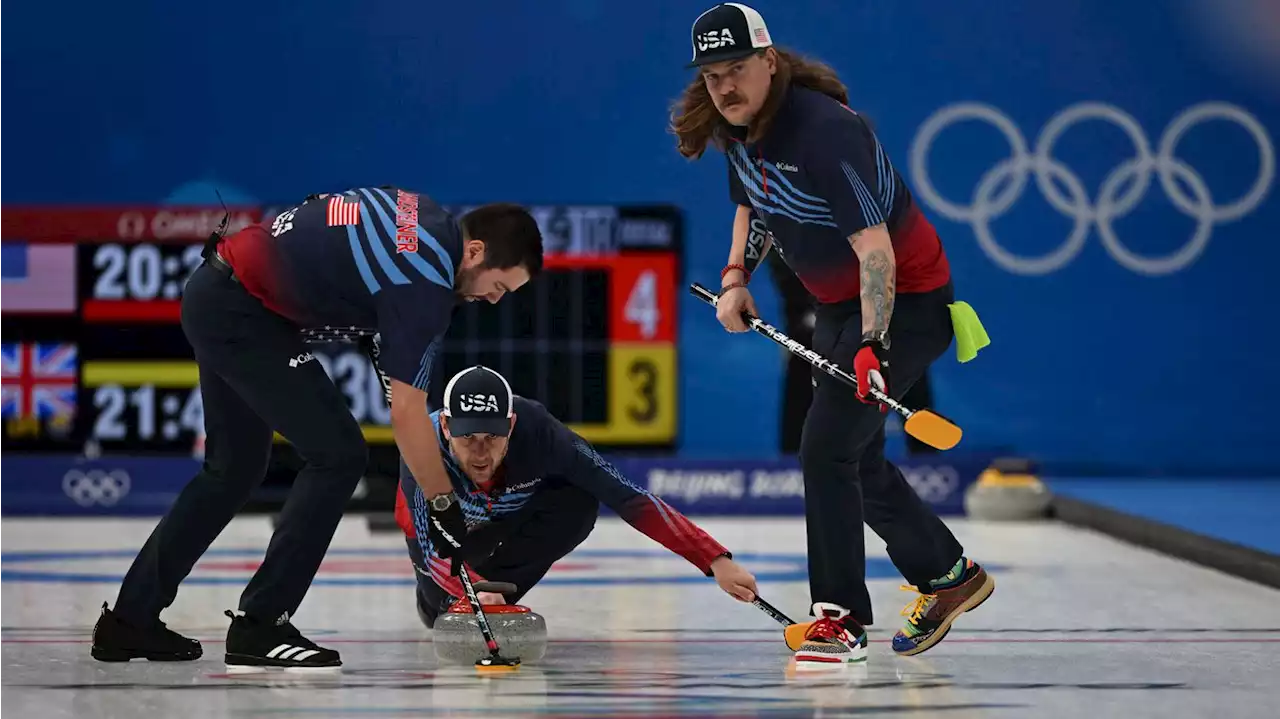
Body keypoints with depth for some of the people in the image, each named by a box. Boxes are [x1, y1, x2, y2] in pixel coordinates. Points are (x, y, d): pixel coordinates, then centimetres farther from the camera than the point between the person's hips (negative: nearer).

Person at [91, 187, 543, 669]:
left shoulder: (423, 214, 7)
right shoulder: (424, 284, -20)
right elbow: (406, 413, -18)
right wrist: (443, 507, -11)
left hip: (215, 291, 10)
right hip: (240, 312, -10)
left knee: (235, 468, 19)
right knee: (338, 455, -9)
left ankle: (132, 617, 24)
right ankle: (259, 624, -7)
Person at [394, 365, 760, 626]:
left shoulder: (537, 431, -40)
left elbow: (629, 498, -40)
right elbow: (431, 547, -40)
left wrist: (716, 561, -47)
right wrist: (473, 590, -62)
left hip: (512, 514, -1)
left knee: (578, 505, -29)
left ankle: (494, 598, -10)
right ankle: (437, 599, 21)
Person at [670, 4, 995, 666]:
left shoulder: (826, 131, -29)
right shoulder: (736, 130, -3)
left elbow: (875, 247, -34)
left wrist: (873, 344, -42)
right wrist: (736, 276, 6)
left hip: (903, 298, -9)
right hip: (837, 305, 9)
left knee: (828, 444, -17)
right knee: (853, 455, 16)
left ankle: (840, 619, -11)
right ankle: (948, 576, 34)